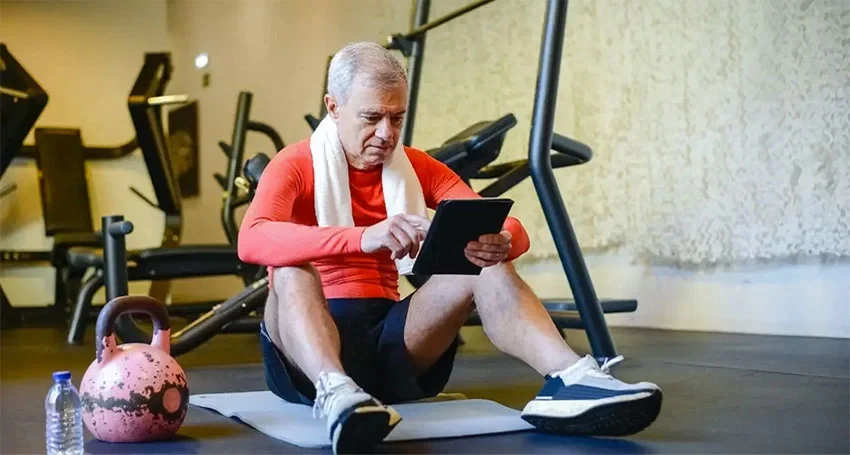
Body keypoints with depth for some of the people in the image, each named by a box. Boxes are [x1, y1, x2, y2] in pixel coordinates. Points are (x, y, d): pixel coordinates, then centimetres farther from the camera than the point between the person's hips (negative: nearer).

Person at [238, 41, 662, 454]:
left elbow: (512, 230, -4)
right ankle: (336, 392, -59)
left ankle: (571, 379, -40)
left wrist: (499, 243, -31)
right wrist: (363, 238, -43)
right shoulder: (296, 166, -4)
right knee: (292, 270, -33)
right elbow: (252, 240, -28)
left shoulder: (417, 167, 9)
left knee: (487, 264, -17)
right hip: (309, 353, -3)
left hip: (392, 341, 4)